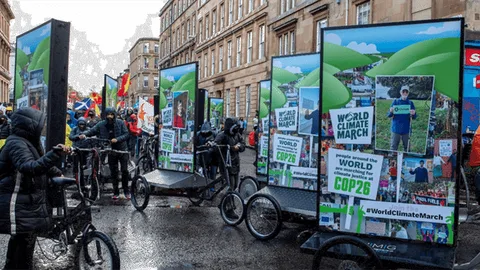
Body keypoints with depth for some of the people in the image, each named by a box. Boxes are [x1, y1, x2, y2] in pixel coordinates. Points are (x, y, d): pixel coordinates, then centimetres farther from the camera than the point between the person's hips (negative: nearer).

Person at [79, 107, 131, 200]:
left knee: (124, 170, -3)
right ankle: (116, 192, 20)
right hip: (111, 151, 2)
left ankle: (126, 191, 13)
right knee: (113, 172, 8)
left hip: (122, 149, -2)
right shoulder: (101, 124, -2)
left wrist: (117, 139, -24)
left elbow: (126, 134, -10)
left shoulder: (120, 123, -8)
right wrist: (84, 134, -25)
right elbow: (92, 130, -5)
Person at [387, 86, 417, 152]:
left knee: (406, 147, 9)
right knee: (393, 147, 0)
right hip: (396, 129, -1)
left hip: (406, 129, 1)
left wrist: (413, 114, -21)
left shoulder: (410, 103, 6)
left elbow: (414, 117, 2)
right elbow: (388, 115, 0)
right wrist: (391, 112, -23)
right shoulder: (395, 101, 4)